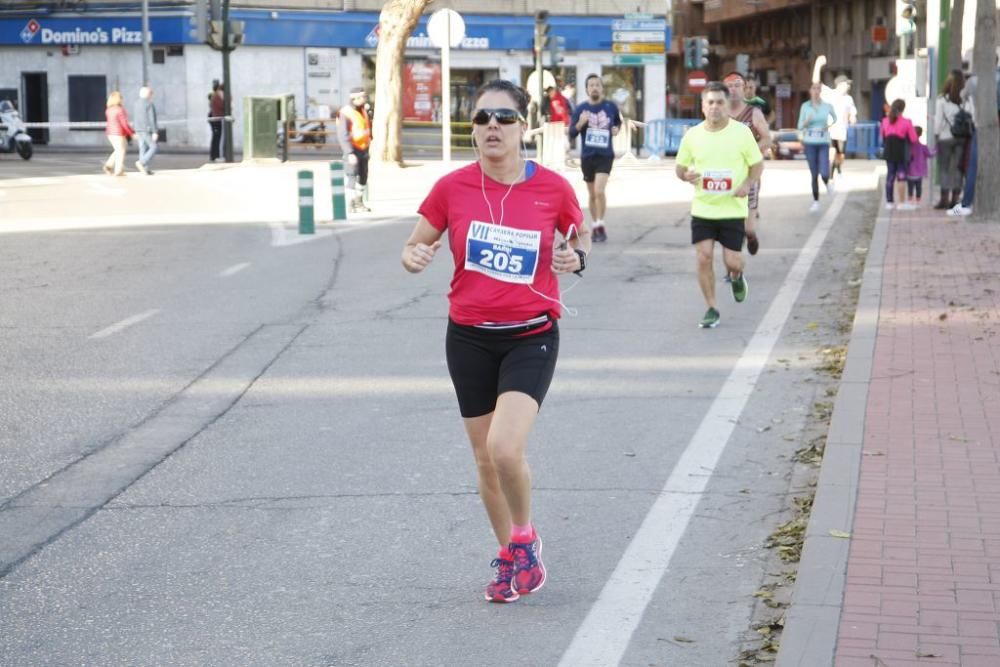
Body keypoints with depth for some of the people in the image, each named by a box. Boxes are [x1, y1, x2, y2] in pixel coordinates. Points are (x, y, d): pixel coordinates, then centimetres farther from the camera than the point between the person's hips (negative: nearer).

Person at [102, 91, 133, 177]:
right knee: (121, 151, 3)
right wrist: (132, 133, -11)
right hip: (119, 133, -7)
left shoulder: (108, 110, 6)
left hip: (110, 133, 7)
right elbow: (125, 124, -19)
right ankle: (118, 171, 4)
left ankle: (108, 165, 7)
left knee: (117, 151, 20)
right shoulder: (120, 110, -17)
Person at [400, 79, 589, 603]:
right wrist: (414, 258, -18)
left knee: (505, 448, -20)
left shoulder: (553, 188, -7)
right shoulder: (452, 188, -4)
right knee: (485, 459, 9)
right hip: (469, 338, 3)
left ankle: (525, 538, 9)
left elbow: (579, 241, 10)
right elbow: (413, 247, 6)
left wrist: (575, 258, -13)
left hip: (531, 337, -2)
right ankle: (509, 557, 32)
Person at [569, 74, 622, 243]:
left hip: (605, 155, -2)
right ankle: (596, 227, 27)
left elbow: (618, 122, 21)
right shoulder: (580, 108, -2)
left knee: (599, 190, -19)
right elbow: (571, 135, -3)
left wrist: (617, 129, -2)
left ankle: (600, 226, -5)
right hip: (587, 156, 2)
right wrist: (580, 123, -21)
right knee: (592, 194, 12)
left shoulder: (611, 106, 0)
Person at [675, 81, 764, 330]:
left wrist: (747, 184, -16)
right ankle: (711, 309, 8)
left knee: (733, 261, 0)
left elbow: (758, 163, 3)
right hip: (702, 209, 1)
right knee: (704, 258, -7)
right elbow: (680, 167, 10)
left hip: (733, 209, -1)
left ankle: (736, 278, 38)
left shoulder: (741, 132, -5)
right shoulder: (692, 135, -1)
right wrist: (686, 175, -14)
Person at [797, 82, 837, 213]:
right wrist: (807, 122, -18)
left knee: (824, 173, -13)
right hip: (810, 143, 1)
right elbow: (800, 127, 3)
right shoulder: (805, 106, 0)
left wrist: (830, 125, 0)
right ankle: (816, 201, 18)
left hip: (823, 143, -1)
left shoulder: (827, 106, 0)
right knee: (814, 175, 4)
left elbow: (835, 118, 20)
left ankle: (828, 183, 24)